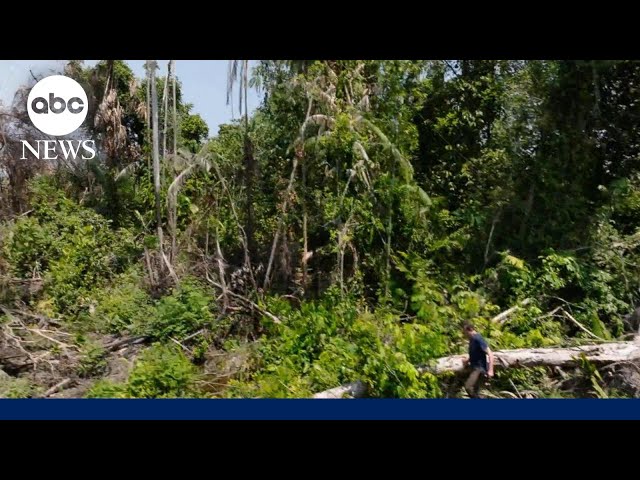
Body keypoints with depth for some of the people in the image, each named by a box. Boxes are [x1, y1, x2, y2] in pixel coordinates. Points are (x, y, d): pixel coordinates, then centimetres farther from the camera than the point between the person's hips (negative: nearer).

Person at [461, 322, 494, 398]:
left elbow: (490, 354, -22)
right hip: (475, 368, 10)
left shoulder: (478, 339, -17)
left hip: (480, 368, -10)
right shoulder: (472, 340, 11)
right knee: (475, 391, 12)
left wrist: (490, 370, -28)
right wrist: (468, 360, 12)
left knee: (468, 386, -24)